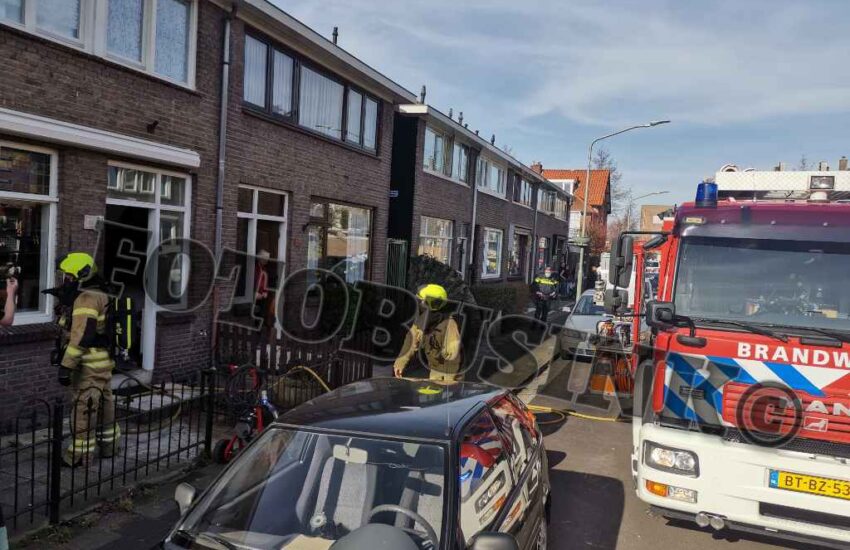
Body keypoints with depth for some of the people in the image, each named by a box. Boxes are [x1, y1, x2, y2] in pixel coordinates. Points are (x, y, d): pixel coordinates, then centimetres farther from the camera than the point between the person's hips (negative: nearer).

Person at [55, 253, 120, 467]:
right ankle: (109, 445, 29)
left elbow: (81, 336, -24)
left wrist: (66, 365, -24)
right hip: (103, 363, 10)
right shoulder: (100, 296, 15)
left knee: (83, 409, -1)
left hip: (90, 366, -10)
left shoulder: (86, 298, -16)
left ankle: (80, 454, 6)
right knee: (104, 405, 18)